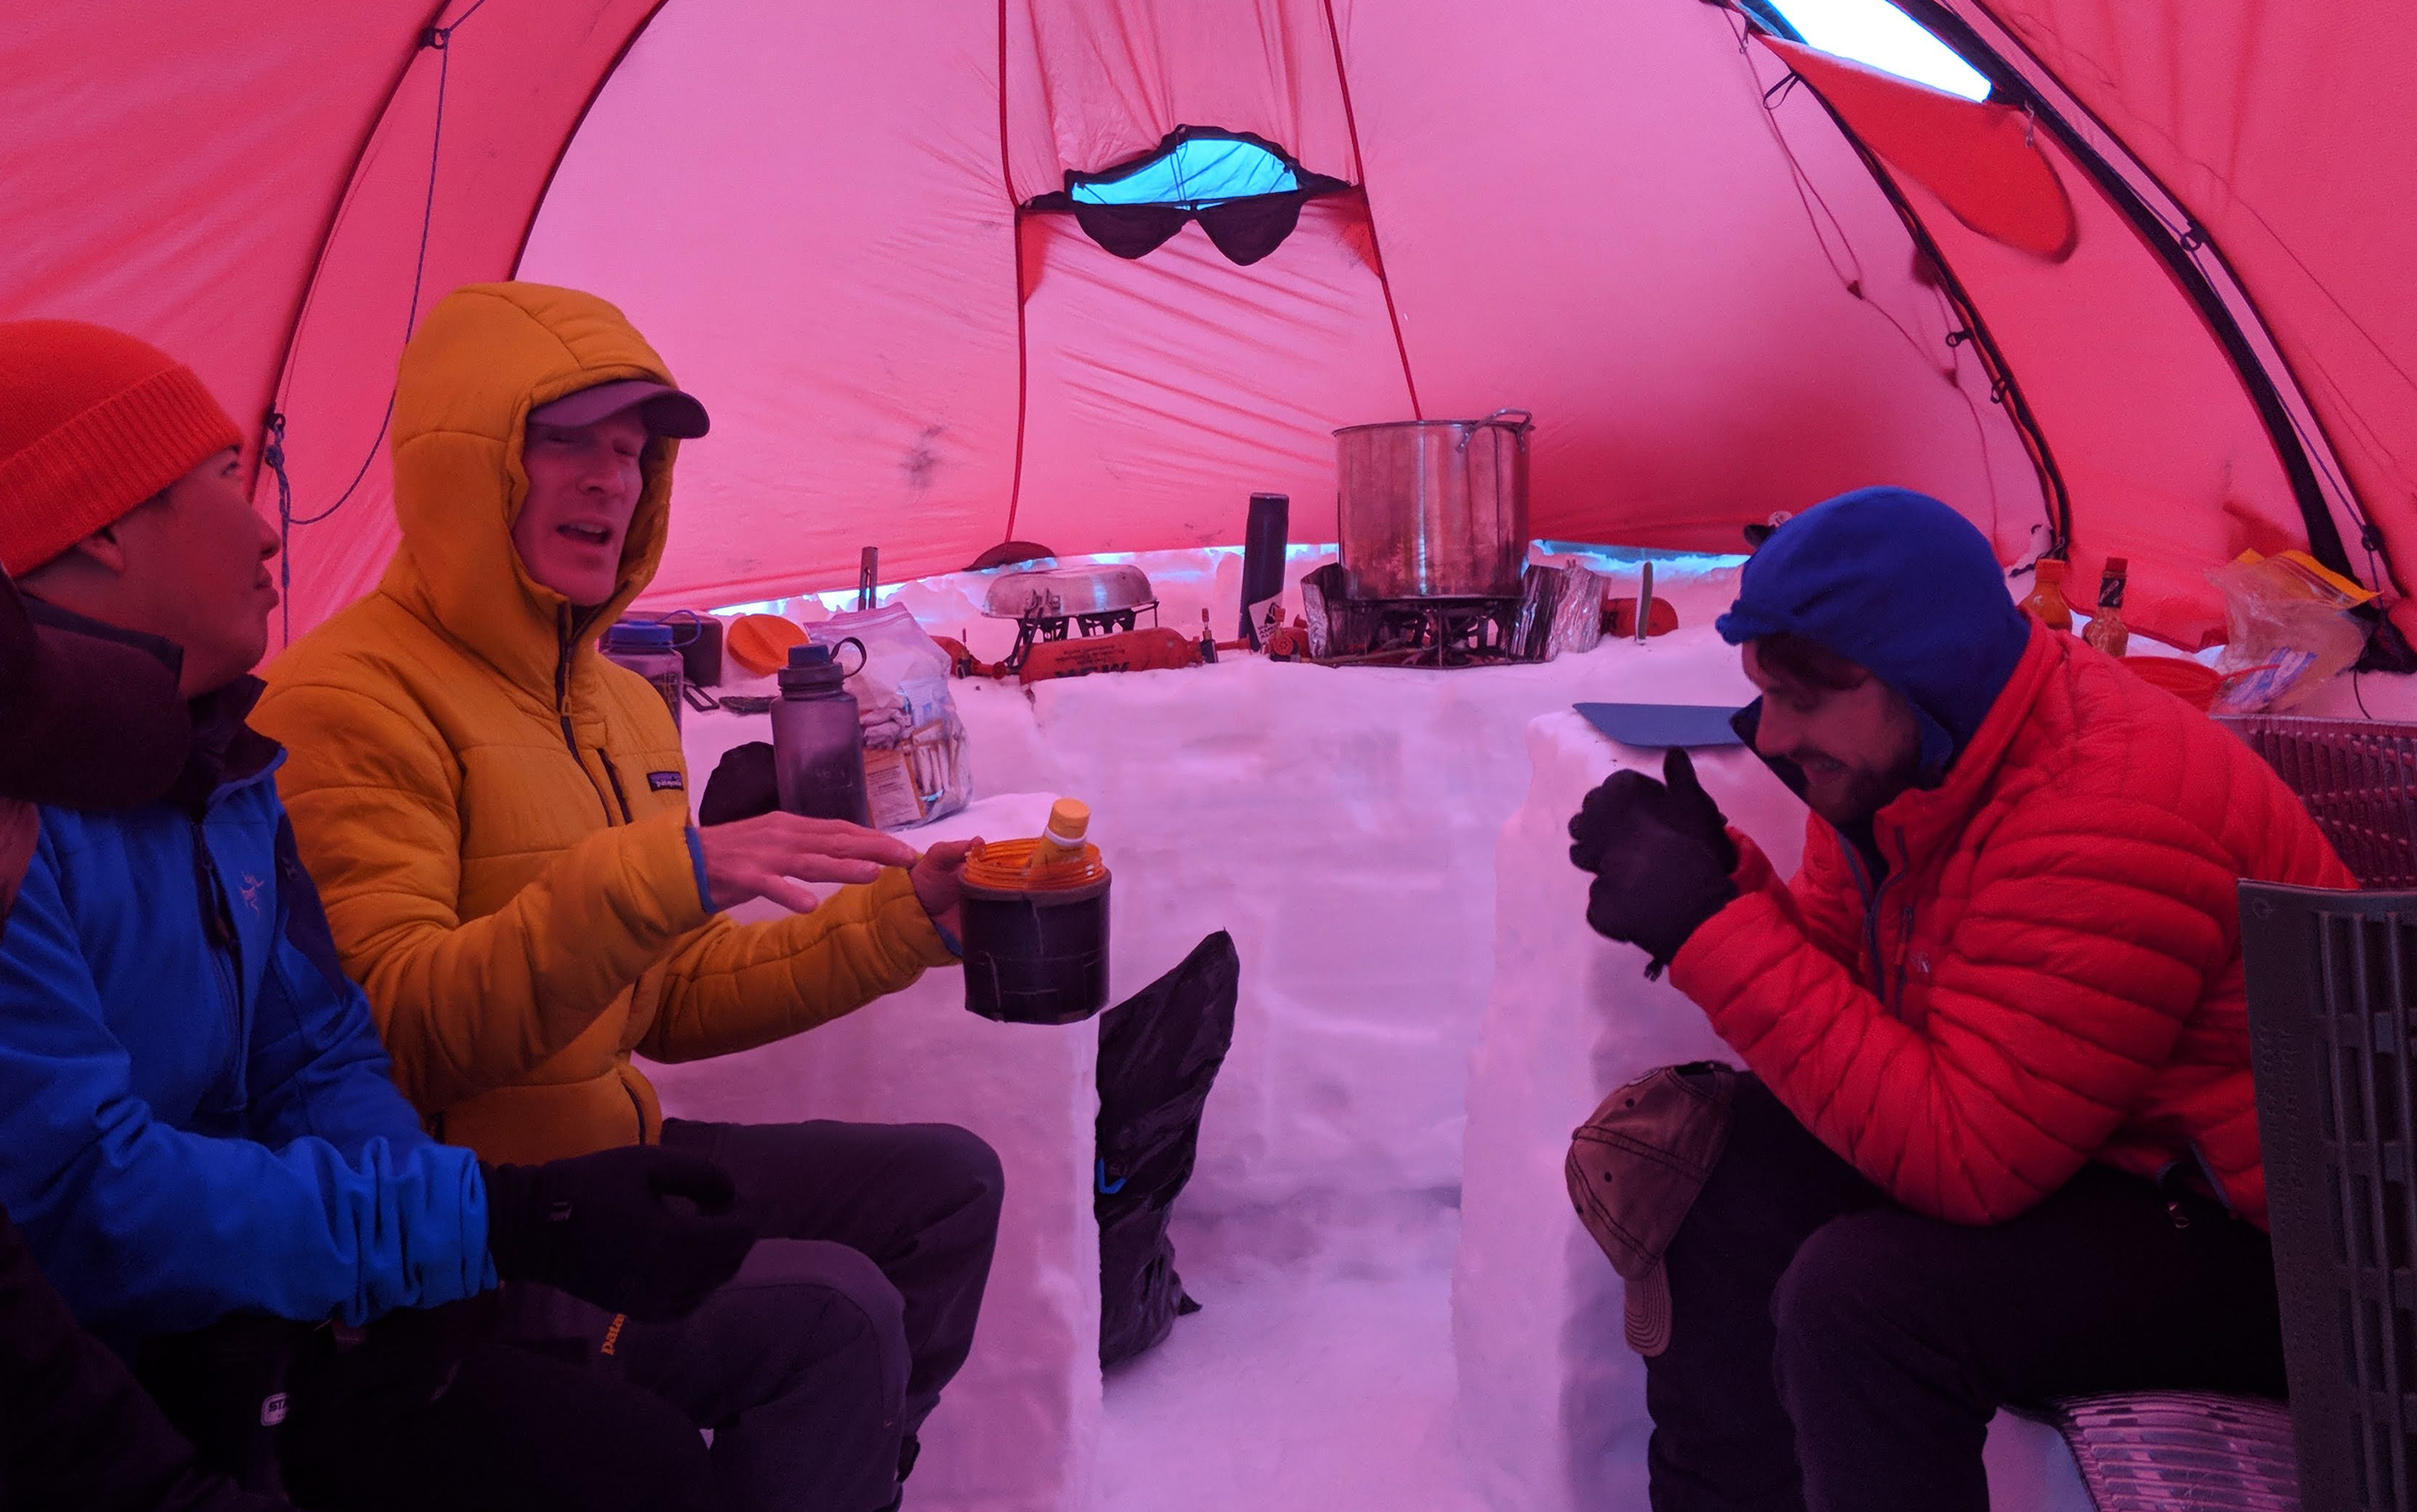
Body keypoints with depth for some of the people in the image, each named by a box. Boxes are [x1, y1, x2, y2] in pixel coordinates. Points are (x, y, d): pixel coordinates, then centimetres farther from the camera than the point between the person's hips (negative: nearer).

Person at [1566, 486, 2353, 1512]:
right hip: (2079, 1152, 9)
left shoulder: (2104, 822, -30)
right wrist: (1719, 882, -14)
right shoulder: (1895, 759, -2)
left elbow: (1958, 1158, -30)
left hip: (2256, 1242, -9)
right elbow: (1835, 972, 7)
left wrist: (1712, 929, -30)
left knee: (1864, 1292, -28)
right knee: (1741, 1148, -3)